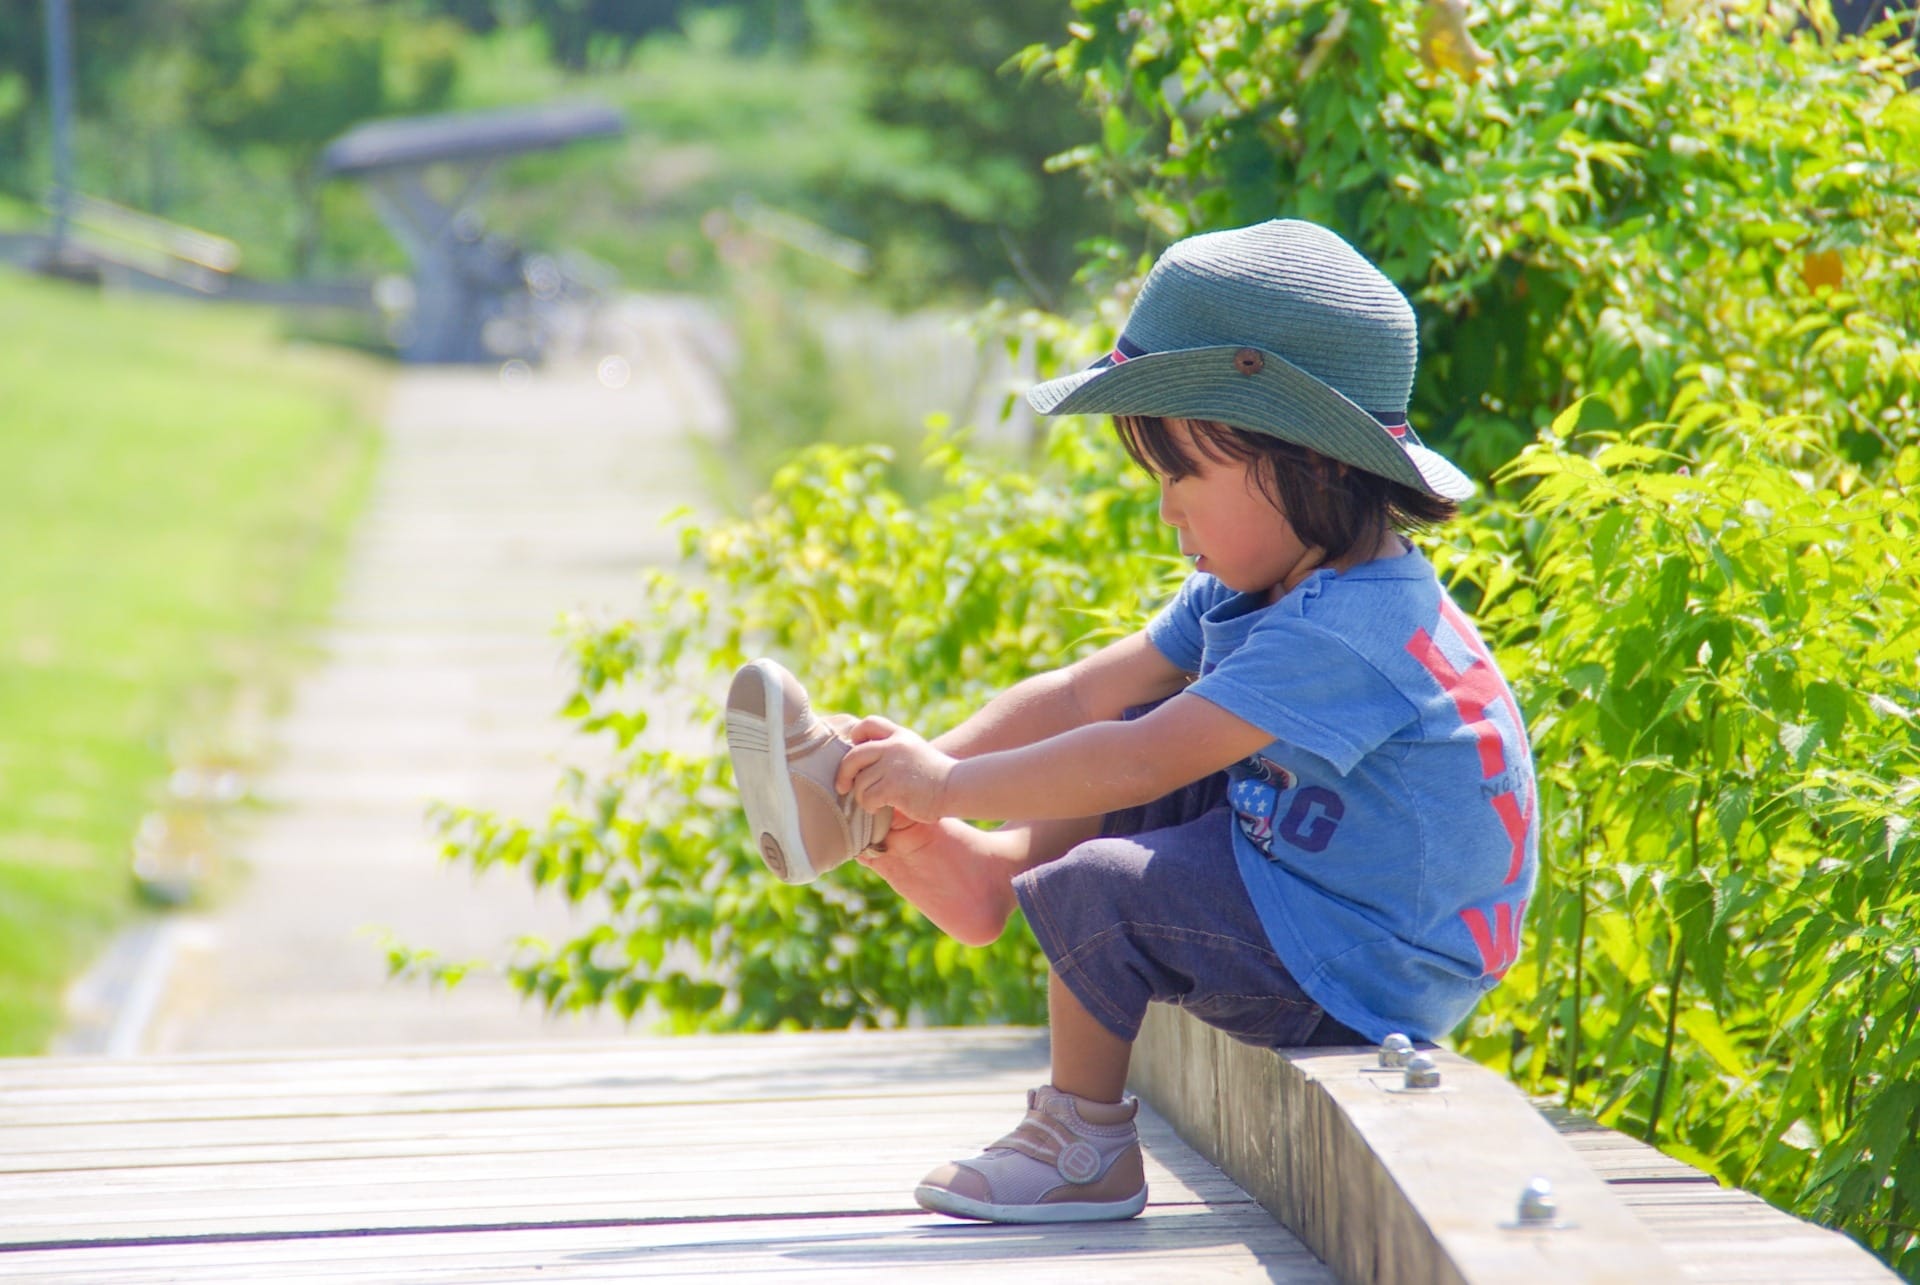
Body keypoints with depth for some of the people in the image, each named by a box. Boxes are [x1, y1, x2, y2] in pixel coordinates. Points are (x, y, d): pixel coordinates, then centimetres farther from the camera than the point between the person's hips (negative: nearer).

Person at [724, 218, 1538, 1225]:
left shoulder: (1346, 635, -28)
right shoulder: (1249, 593, 4)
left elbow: (1140, 766, -29)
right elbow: (1086, 695, 3)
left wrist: (950, 784, -22)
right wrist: (931, 764, -8)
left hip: (1358, 974, -10)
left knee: (1099, 891, -21)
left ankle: (1085, 1143, -2)